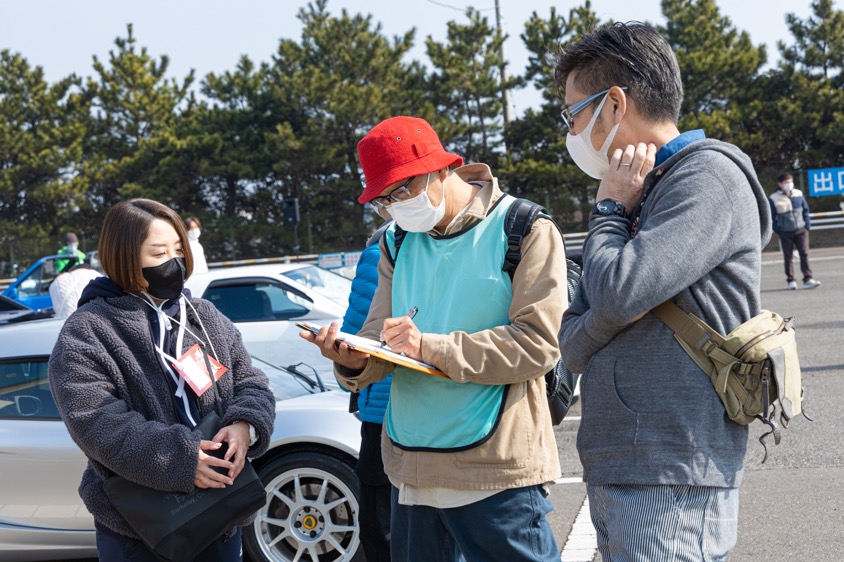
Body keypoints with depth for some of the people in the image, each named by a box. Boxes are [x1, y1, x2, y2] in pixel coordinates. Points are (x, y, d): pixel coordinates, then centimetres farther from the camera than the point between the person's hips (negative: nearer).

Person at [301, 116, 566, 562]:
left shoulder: (524, 231, -6)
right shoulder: (398, 244, 13)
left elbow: (537, 343, -15)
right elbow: (378, 335, 7)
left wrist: (430, 347, -19)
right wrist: (353, 361, -17)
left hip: (495, 472, -5)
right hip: (410, 469, 6)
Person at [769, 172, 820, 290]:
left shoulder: (798, 194, 4)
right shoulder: (774, 198, -7)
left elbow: (805, 210, 11)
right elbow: (772, 217, -2)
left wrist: (807, 225, 3)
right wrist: (777, 230, -8)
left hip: (801, 230, 2)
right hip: (786, 233, -2)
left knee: (804, 254, -5)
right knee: (788, 257, 6)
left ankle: (807, 279, -4)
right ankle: (790, 281, 14)